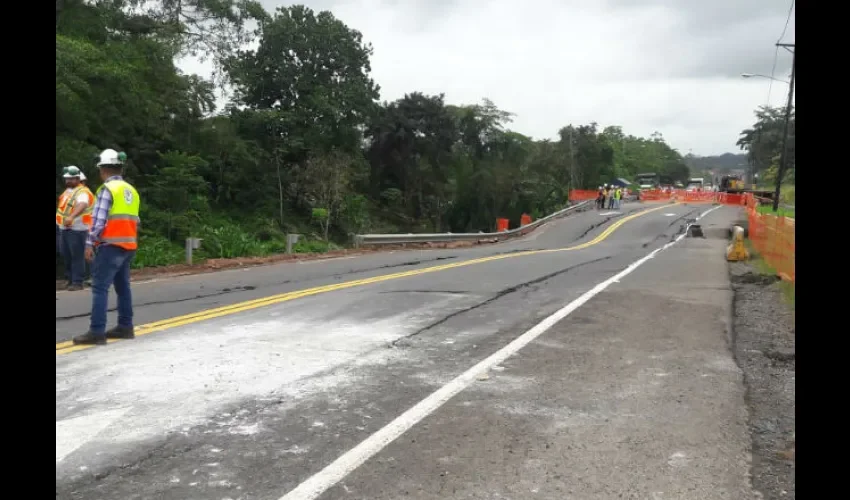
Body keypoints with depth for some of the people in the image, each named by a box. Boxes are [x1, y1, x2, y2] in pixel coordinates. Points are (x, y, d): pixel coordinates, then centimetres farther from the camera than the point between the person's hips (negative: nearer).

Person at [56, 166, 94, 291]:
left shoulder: (82, 192, -14)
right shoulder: (68, 191, 17)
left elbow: (82, 205, -34)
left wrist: (71, 217, -49)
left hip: (77, 229, -9)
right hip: (64, 228, 9)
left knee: (77, 256, -7)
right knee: (66, 255, 12)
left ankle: (77, 282, -4)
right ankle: (70, 279, 22)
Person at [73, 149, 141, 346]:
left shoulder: (107, 189, -10)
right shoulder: (131, 190, 14)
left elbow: (99, 220, -15)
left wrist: (90, 243, -11)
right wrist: (130, 240, 19)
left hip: (111, 245, -8)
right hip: (129, 245, 8)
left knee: (100, 287, -6)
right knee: (123, 286, 14)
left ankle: (97, 332, -9)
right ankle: (125, 327, 17)